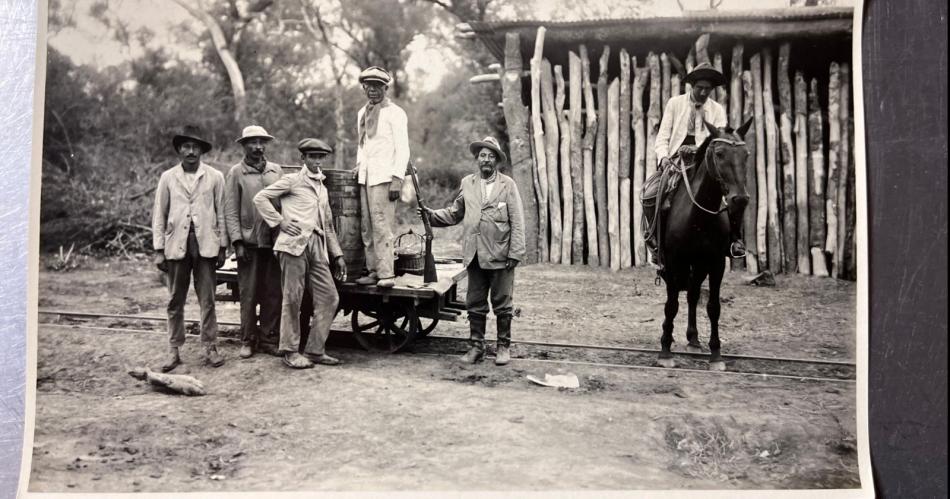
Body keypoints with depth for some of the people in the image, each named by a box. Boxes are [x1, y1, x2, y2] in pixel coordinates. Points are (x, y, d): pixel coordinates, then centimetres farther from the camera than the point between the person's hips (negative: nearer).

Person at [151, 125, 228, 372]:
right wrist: (158, 250, 2)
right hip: (176, 245, 1)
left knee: (207, 300, 3)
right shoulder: (168, 177, 7)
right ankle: (174, 350, 15)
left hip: (206, 245, -1)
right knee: (175, 301, 6)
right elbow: (159, 215, 7)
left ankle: (210, 347, 12)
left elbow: (221, 213, 5)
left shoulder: (214, 177, 4)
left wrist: (223, 247, 3)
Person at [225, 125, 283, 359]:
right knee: (248, 294, 3)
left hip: (274, 240, 3)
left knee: (274, 292, 4)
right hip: (249, 242, -3)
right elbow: (230, 210, 0)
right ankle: (248, 341, 13)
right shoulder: (236, 172, 3)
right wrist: (237, 242, -8)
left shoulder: (276, 170, 12)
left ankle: (269, 336, 16)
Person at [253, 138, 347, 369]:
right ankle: (290, 352, 7)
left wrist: (337, 254, 22)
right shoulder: (292, 181, 5)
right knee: (292, 298, -3)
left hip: (317, 246, 7)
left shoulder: (322, 188, 25)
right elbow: (260, 198, -3)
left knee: (329, 297, 2)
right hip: (294, 243, -7)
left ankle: (315, 350, 11)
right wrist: (280, 221, -8)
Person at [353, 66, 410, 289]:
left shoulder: (395, 113, -2)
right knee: (366, 227, 5)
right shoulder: (362, 113, 19)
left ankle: (386, 274, -9)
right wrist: (359, 166, 13)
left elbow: (403, 149, -7)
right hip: (364, 177, 7)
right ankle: (373, 270, 11)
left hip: (384, 177, -7)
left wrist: (397, 179, -15)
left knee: (381, 226, -11)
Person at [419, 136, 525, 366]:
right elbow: (454, 214, 16)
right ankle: (476, 345, 18)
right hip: (474, 255, 3)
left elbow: (517, 222, -1)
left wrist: (515, 253, -7)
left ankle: (503, 347, 18)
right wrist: (432, 214, -1)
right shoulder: (467, 183, 10)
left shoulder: (508, 184, 1)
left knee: (502, 305, 5)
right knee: (475, 304, 8)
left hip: (500, 257, -3)